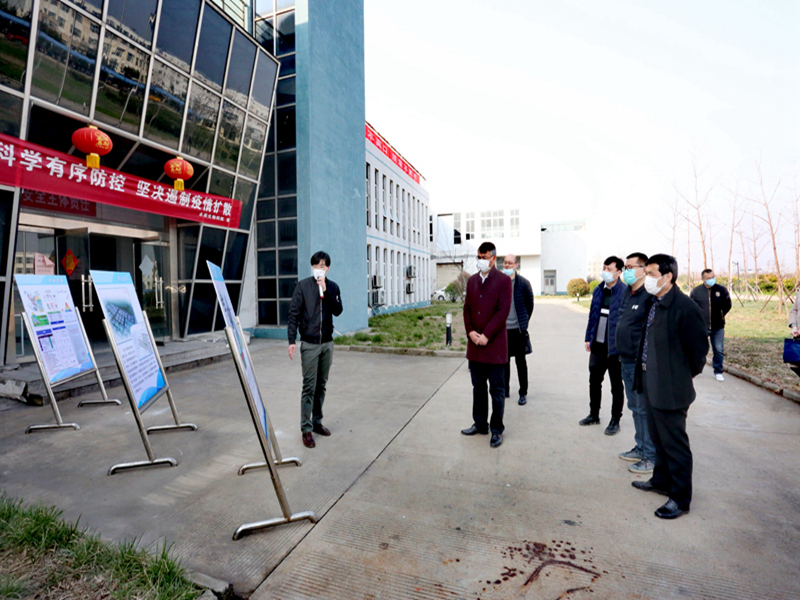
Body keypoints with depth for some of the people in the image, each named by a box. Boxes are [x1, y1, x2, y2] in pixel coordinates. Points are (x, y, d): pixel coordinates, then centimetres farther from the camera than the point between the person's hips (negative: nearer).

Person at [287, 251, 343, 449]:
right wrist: (292, 340, -12)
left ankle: (317, 421, 26)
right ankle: (306, 429, 7)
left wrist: (325, 292, -15)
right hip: (309, 344, -4)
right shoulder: (303, 285, -4)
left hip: (327, 343, 4)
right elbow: (294, 314, -6)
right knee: (309, 387, -3)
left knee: (321, 385, 12)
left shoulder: (332, 286, 6)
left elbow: (338, 311, -5)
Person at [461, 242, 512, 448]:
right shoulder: (472, 281, 12)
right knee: (478, 387, 15)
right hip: (475, 345, 5)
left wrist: (486, 335, -16)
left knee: (497, 390, 6)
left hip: (495, 345, -5)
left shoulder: (503, 281, -5)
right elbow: (467, 308, 10)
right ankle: (480, 424, 29)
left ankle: (496, 429, 20)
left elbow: (503, 311, -12)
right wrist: (470, 332, -5)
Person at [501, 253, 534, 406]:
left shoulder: (523, 283, -4)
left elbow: (530, 303, 6)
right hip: (502, 328, 2)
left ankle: (523, 393, 18)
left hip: (518, 329, -2)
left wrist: (524, 321, 7)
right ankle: (505, 390, 26)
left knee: (521, 362, 6)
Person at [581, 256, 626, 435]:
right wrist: (589, 338, 10)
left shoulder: (625, 292, -12)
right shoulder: (598, 290, 8)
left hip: (615, 347, -6)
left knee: (616, 386, 10)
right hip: (597, 345, 6)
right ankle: (594, 415, 33)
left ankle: (615, 421, 25)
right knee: (594, 382, 17)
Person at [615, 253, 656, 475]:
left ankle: (651, 456, 16)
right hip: (627, 362, 9)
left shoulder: (649, 297, -17)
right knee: (635, 407, 18)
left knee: (645, 410, 2)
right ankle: (640, 448, 32)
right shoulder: (628, 295, 12)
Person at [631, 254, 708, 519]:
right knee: (658, 438, 23)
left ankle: (680, 498, 23)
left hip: (671, 388, -8)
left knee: (674, 443, 6)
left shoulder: (685, 307, -19)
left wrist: (686, 376, 0)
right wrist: (643, 374, 15)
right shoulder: (654, 303, 6)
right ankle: (661, 480, 41)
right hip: (651, 384, 8)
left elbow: (699, 348, -12)